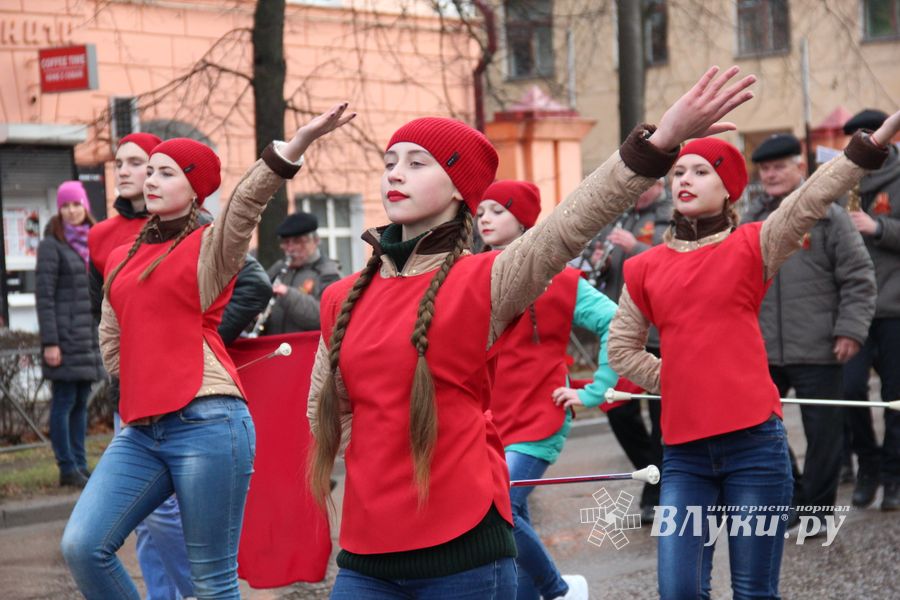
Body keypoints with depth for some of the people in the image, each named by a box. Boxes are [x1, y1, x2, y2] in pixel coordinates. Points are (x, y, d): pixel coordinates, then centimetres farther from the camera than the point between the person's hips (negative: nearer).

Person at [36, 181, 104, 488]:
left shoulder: (91, 243, 13)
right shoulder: (51, 245, -6)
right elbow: (44, 296, -10)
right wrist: (50, 343, -16)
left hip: (89, 335, 7)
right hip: (64, 334, -6)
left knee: (81, 402, 9)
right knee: (64, 401, -3)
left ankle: (80, 465, 14)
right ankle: (67, 468, 1)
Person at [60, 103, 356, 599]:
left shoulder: (210, 246, 0)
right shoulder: (122, 258, 17)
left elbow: (249, 199, -18)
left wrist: (300, 140, -33)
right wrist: (150, 381, 13)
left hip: (206, 424, -6)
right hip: (141, 431, 6)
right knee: (82, 545, -6)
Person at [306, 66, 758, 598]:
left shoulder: (483, 283, -5)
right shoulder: (344, 299, 9)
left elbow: (569, 227, -21)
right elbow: (326, 408, 22)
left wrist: (659, 142, -33)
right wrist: (381, 468, 9)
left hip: (463, 547, -4)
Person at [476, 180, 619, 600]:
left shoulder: (555, 279, -5)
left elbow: (616, 325, -7)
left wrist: (593, 392, -8)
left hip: (536, 421, -5)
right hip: (487, 421, 5)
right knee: (513, 522, 9)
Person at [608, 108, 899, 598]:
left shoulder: (752, 245, 2)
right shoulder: (645, 269, 11)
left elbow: (813, 199, -13)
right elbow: (622, 348, 20)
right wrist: (681, 380, 10)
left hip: (754, 442, -3)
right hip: (684, 451, 3)